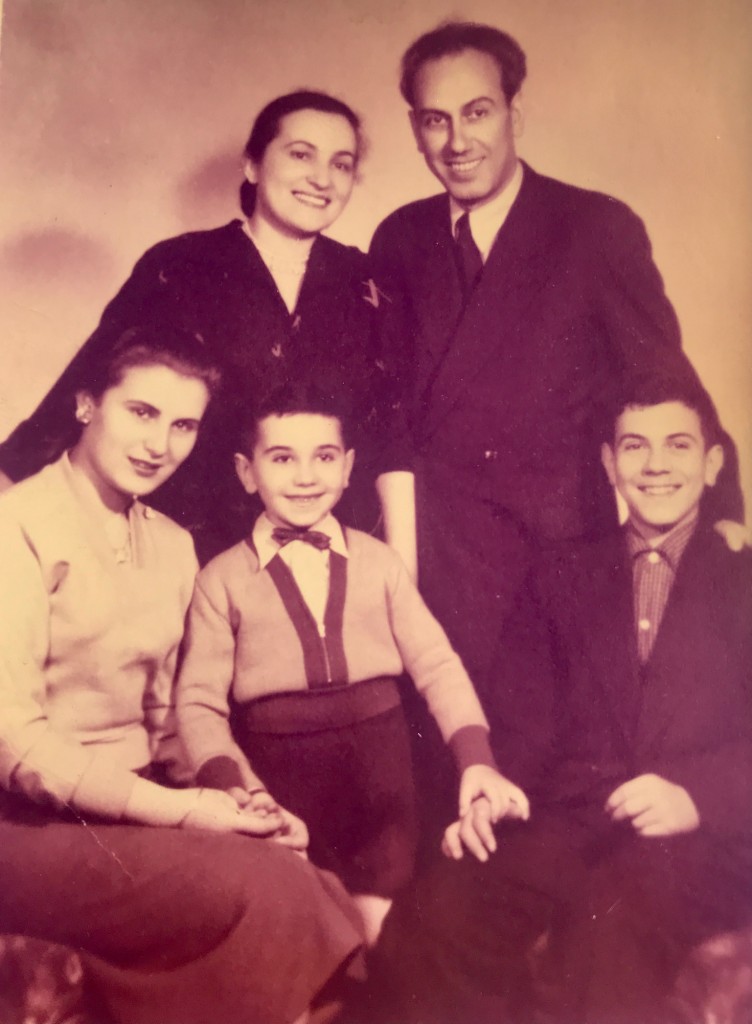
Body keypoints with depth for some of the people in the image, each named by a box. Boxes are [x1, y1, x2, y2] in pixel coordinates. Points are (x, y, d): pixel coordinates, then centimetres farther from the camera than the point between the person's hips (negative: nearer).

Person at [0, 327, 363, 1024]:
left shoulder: (173, 545, 12)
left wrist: (216, 795, -4)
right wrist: (173, 810, -21)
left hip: (136, 807, 6)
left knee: (301, 874, -18)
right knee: (261, 890, -25)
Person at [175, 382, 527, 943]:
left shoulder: (379, 562, 12)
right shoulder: (222, 579, 7)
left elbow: (436, 663, 7)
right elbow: (199, 702, 1)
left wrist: (476, 758, -5)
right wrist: (231, 782, -16)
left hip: (378, 755, 1)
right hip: (279, 767, -1)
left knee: (385, 917, -10)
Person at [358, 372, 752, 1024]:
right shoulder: (564, 578, 22)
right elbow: (527, 719, 13)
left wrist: (698, 797, -16)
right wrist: (486, 798, -6)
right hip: (565, 828, 3)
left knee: (608, 940, -37)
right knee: (423, 933, -26)